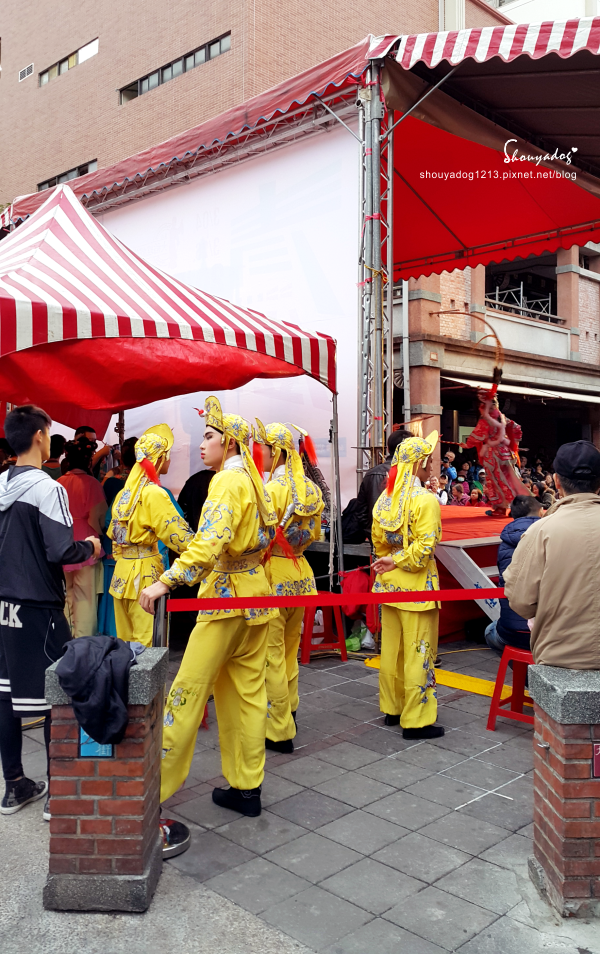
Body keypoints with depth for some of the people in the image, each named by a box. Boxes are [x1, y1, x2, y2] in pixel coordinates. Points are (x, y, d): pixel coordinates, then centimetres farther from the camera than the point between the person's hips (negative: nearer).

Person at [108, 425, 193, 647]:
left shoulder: (125, 492, 11)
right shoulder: (154, 494, -13)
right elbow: (178, 537, -16)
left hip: (121, 573, 8)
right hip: (144, 575, -8)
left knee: (124, 642, 13)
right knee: (144, 644, -4)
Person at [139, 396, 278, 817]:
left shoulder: (228, 482, -15)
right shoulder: (253, 481, 11)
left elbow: (209, 544, -29)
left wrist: (166, 582, -35)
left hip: (227, 597, -9)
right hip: (256, 593, 9)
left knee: (189, 689, -1)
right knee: (247, 692, 12)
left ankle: (155, 785, 9)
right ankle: (247, 788, 21)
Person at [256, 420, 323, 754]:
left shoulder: (271, 489, -17)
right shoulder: (310, 489, 5)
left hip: (273, 577, -7)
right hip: (301, 574, 7)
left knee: (272, 656, 3)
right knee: (290, 653, 20)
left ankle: (280, 733, 10)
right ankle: (289, 715, 34)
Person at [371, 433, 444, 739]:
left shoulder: (385, 498, 3)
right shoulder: (425, 500, -18)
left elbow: (378, 539, 8)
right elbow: (423, 547, -23)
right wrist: (397, 562, -12)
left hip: (389, 583, 7)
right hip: (416, 586, -7)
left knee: (391, 648, 17)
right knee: (418, 653, 3)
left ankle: (392, 708, 30)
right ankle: (416, 720, 11)